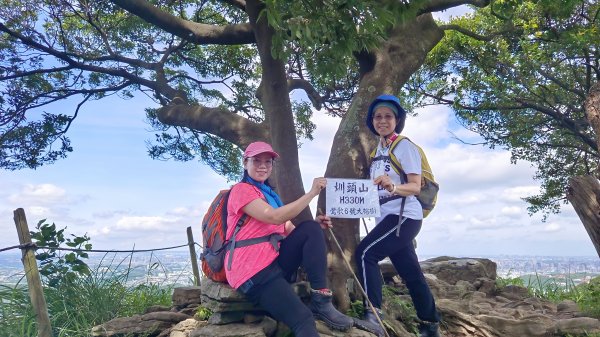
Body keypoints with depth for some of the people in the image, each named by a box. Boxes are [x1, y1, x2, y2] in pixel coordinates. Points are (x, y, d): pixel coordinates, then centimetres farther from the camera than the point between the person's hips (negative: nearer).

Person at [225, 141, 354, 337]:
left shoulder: (270, 194, 23)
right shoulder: (241, 190, -3)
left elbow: (290, 230, 13)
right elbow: (275, 218, -19)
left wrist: (316, 226, -6)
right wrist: (312, 193, -16)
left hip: (275, 261, 8)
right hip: (251, 270, -8)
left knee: (310, 229, -15)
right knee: (303, 319, -25)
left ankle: (321, 302, -18)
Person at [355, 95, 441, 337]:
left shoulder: (404, 146, -9)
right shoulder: (378, 150, 13)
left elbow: (415, 187, -16)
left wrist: (392, 187, -33)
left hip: (404, 215, -8)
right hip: (387, 217, 8)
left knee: (365, 253, -18)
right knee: (410, 272, 13)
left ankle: (373, 313, -12)